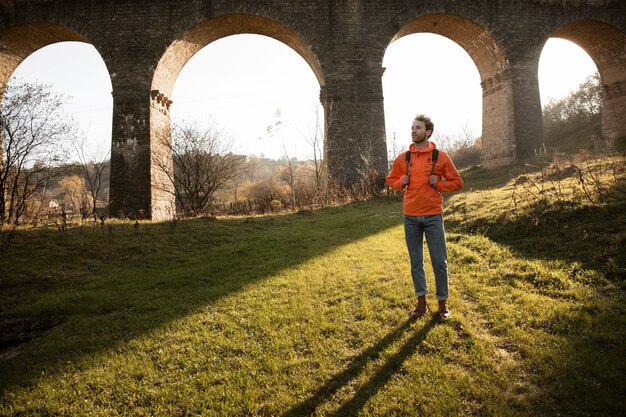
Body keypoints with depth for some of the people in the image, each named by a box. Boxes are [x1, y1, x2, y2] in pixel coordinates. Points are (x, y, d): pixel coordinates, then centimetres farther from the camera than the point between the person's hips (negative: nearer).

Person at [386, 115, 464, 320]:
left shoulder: (441, 156, -1)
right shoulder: (403, 158, 6)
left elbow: (457, 182, 5)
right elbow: (390, 179, 20)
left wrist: (438, 184, -11)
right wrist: (401, 182, -1)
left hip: (433, 216, -2)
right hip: (410, 217, 2)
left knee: (439, 261, 3)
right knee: (416, 261, 9)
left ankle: (443, 302, 20)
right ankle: (421, 302, 21)